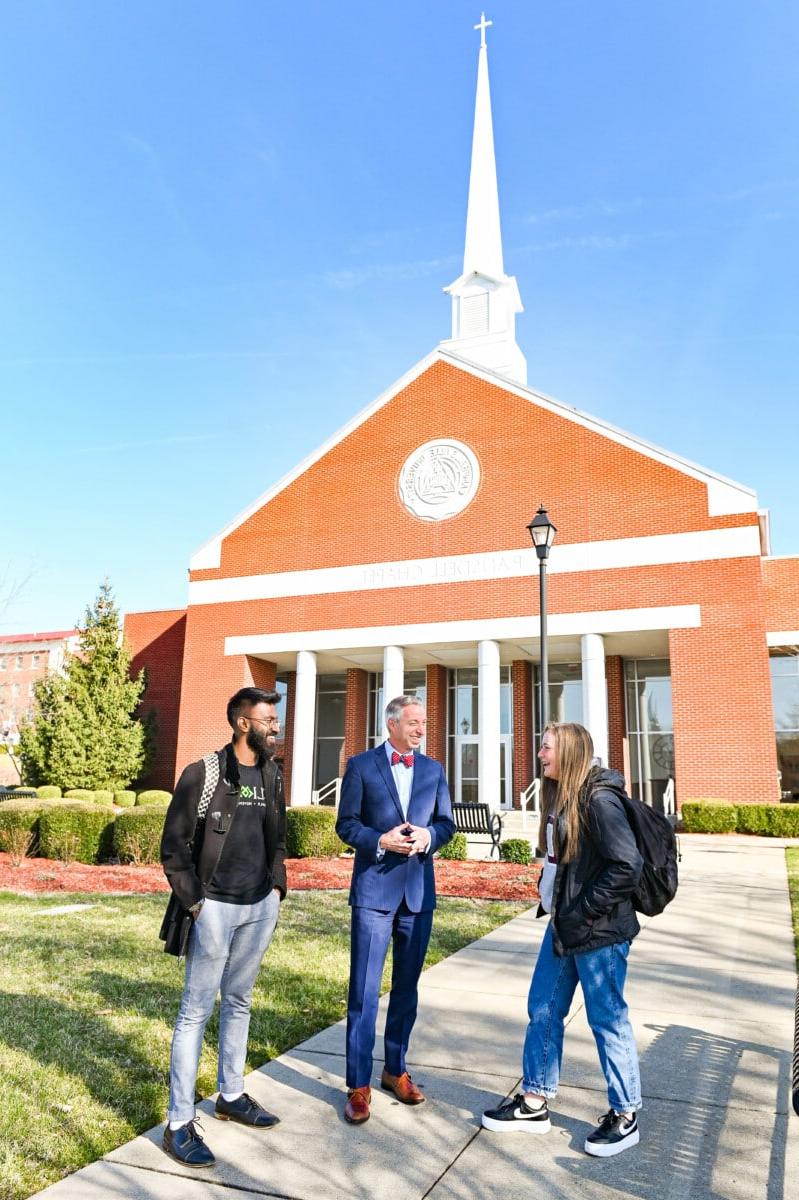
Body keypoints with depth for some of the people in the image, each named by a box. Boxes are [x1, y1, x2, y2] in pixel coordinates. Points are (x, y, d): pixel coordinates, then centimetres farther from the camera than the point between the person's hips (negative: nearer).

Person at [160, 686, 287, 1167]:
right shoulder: (202, 774, -12)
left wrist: (277, 886, 9)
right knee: (197, 1010, 1)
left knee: (239, 1002, 18)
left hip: (261, 907, 6)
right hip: (216, 907, -6)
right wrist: (194, 903, -10)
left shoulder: (272, 776, 7)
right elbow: (174, 844, -9)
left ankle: (232, 1095, 33)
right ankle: (180, 1123, 11)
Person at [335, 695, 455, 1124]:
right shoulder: (361, 765, -2)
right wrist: (380, 841, -19)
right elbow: (346, 824, -3)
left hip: (418, 890, 4)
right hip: (374, 888, -4)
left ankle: (396, 1070, 30)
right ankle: (359, 1084, 9)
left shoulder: (433, 770, 9)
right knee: (364, 990, -2)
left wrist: (428, 835, -12)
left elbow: (446, 822, 9)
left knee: (406, 986, 15)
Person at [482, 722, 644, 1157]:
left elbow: (627, 866, -24)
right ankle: (534, 1103, 29)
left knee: (607, 1019, 6)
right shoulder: (561, 798, 8)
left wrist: (583, 910, -19)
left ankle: (625, 1116, 24)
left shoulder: (599, 800, -19)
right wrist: (551, 899, 10)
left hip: (598, 932, -9)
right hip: (562, 926, 9)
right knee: (543, 1011, 15)